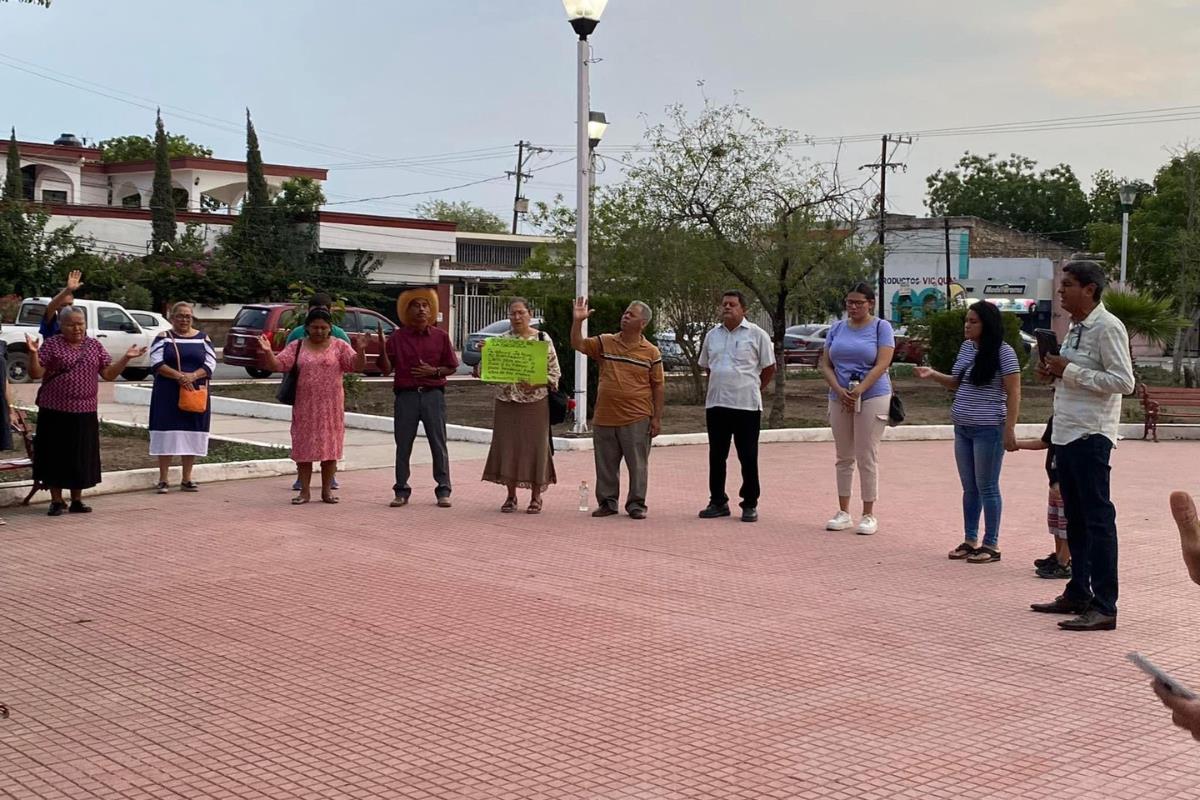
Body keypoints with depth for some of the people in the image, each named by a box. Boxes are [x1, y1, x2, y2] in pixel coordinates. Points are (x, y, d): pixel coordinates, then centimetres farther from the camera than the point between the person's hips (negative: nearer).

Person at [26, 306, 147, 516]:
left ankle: (77, 500, 20)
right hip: (55, 412, -3)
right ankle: (56, 501, 12)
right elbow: (35, 374, -5)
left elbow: (109, 374, 8)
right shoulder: (51, 344, -1)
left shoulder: (95, 346, 9)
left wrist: (126, 358, -3)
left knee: (82, 457, 8)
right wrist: (33, 353, -21)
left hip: (85, 413, 3)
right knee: (56, 456, 2)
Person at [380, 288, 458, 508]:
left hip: (433, 394, 0)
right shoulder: (397, 337, 4)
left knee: (439, 444, 0)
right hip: (406, 395, 0)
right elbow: (386, 369, 2)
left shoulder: (440, 336, 5)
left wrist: (434, 371, -9)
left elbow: (451, 367, 9)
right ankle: (401, 491, 12)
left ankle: (443, 490, 6)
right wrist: (382, 349, -14)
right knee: (403, 445, 4)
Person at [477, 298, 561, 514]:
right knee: (507, 447, 3)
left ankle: (536, 497, 11)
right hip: (506, 402, 3)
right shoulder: (500, 340, 7)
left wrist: (536, 383, -17)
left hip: (535, 402, -2)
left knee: (534, 447, 0)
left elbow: (555, 371, -2)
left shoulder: (543, 339, 1)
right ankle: (511, 496, 15)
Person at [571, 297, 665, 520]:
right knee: (606, 464, 10)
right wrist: (577, 321, -10)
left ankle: (636, 504, 13)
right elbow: (578, 345, 4)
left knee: (637, 464, 3)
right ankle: (607, 502, 21)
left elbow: (658, 386, 0)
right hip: (604, 418, 3)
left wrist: (657, 418, -4)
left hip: (636, 420, -3)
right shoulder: (605, 343, 7)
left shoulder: (651, 353, -1)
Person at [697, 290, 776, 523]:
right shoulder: (712, 335, 11)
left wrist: (752, 390, 7)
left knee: (748, 457, 1)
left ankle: (750, 505, 9)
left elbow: (769, 368, 3)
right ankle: (718, 502, 19)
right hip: (716, 404, 4)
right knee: (716, 456, 9)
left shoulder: (757, 335, -3)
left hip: (746, 405, -4)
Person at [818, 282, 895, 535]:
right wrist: (840, 391, -11)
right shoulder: (837, 328, 9)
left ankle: (869, 515, 5)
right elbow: (825, 364, 6)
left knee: (867, 458, -2)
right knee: (844, 458, 9)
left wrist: (858, 391, -19)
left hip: (872, 398, -4)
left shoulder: (881, 327, -2)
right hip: (839, 399, 4)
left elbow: (882, 364, -11)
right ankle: (843, 512, 16)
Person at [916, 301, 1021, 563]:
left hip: (988, 429, -7)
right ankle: (970, 540, 21)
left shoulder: (1003, 352, -12)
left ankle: (991, 545, 8)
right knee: (969, 488, 13)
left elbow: (1014, 393, -12)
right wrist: (933, 374, 4)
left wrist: (1009, 429, -17)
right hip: (962, 428, 7)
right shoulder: (966, 347, 10)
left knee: (987, 488, -1)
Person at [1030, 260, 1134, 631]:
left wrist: (1069, 371, -18)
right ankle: (1077, 594, 26)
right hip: (1066, 433, 10)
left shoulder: (1107, 328, -12)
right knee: (1075, 518, 16)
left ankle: (1104, 607, -5)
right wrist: (1054, 374, 6)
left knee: (1097, 519, -7)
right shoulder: (1076, 327, 16)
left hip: (1091, 435, -10)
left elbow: (1123, 381, -19)